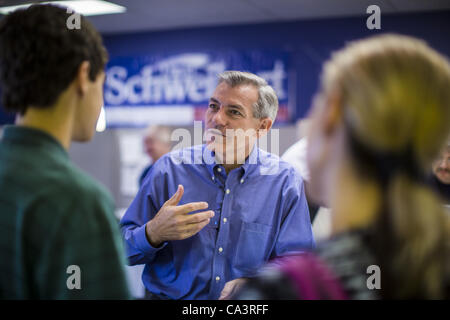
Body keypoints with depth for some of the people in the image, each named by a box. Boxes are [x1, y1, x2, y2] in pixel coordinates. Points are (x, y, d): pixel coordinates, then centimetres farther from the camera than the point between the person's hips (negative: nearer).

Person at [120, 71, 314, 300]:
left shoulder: (285, 182, 0)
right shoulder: (168, 169, 0)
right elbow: (119, 252, 4)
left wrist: (252, 286, -17)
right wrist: (153, 234, -16)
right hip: (169, 297, 2)